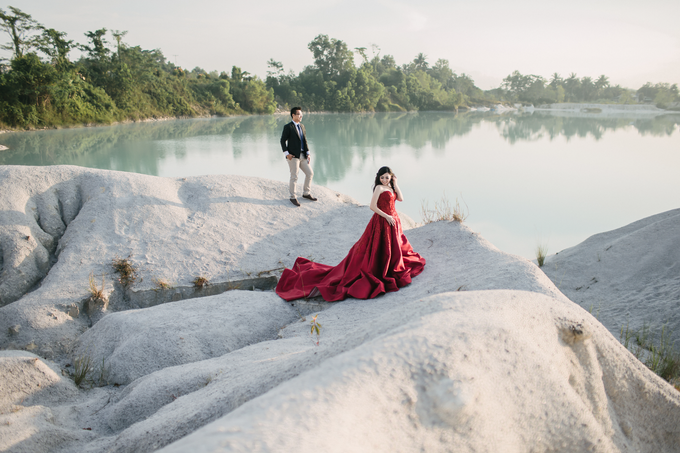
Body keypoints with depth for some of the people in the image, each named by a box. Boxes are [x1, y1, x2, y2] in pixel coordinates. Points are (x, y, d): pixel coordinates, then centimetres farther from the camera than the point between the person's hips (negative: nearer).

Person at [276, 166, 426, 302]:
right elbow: (373, 206, -20)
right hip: (382, 222, -8)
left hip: (393, 221, 8)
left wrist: (395, 184, -2)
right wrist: (387, 216, -20)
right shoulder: (379, 188, -13)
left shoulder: (391, 188, 12)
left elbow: (401, 199, 0)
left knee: (392, 248, 19)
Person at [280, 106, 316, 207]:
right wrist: (286, 153, -16)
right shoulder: (288, 127, -5)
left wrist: (308, 153, 6)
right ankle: (293, 197, 10)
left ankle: (306, 193, 24)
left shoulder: (301, 126, 15)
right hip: (293, 156, -7)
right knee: (294, 177, -3)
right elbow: (283, 141, -7)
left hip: (302, 156, 7)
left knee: (310, 173, 8)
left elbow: (305, 141, 15)